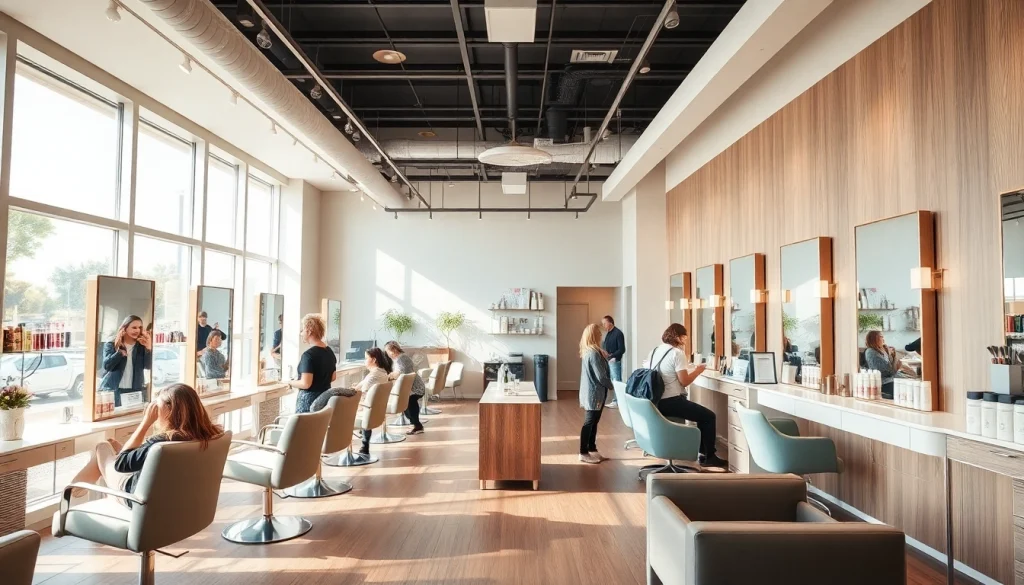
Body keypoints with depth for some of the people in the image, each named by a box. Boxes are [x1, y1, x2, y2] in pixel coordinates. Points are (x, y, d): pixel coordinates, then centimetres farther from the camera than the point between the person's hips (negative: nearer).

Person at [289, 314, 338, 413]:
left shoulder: (308, 354, -17)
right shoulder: (330, 352, 8)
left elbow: (305, 384, -19)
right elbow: (333, 377, 18)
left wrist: (291, 383, -3)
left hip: (309, 399, -8)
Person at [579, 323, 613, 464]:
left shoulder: (588, 351, 10)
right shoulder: (594, 353, -21)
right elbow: (601, 376, -21)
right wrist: (613, 386, -6)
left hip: (592, 392, 10)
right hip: (594, 393, -10)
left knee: (593, 422, 15)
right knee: (589, 422, -3)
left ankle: (592, 449, 24)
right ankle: (584, 453, 4)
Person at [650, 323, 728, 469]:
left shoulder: (656, 350, 13)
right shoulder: (677, 353, -14)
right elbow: (685, 381, -16)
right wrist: (698, 370, 0)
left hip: (658, 401, 9)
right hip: (670, 402, -9)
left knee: (702, 413, 25)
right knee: (709, 416, 3)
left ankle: (703, 452, 27)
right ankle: (709, 457, 10)